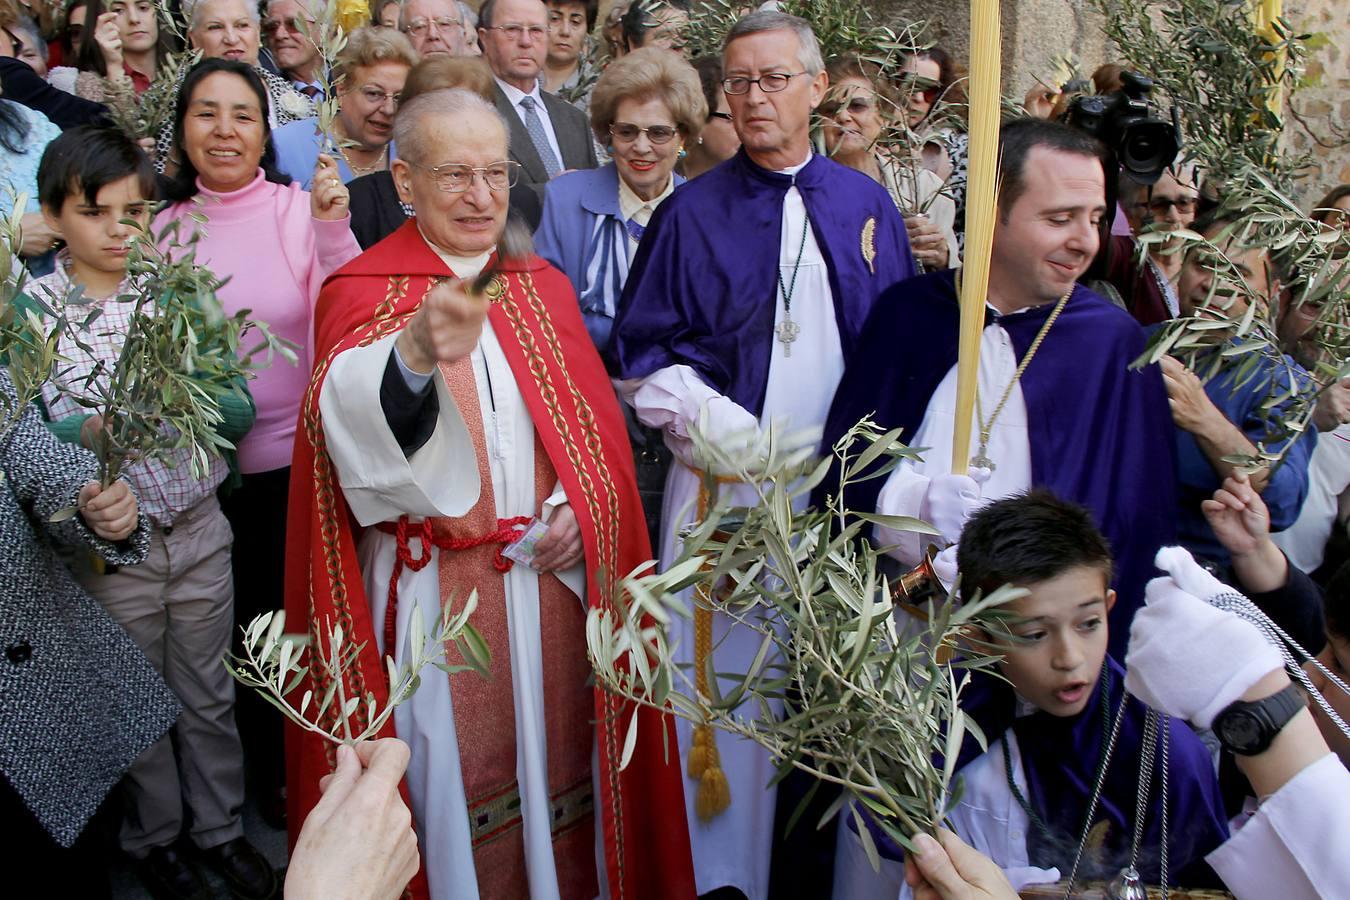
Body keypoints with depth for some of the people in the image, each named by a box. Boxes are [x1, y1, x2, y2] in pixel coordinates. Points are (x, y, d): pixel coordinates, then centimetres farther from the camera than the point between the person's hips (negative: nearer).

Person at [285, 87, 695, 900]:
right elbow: (351, 415, -27)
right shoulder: (365, 292, -5)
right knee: (452, 772, 6)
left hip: (549, 580, 4)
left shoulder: (544, 287, 10)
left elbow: (599, 422, 10)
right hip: (433, 590, -4)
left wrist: (579, 506, -9)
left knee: (551, 758, 14)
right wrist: (416, 353, -48)